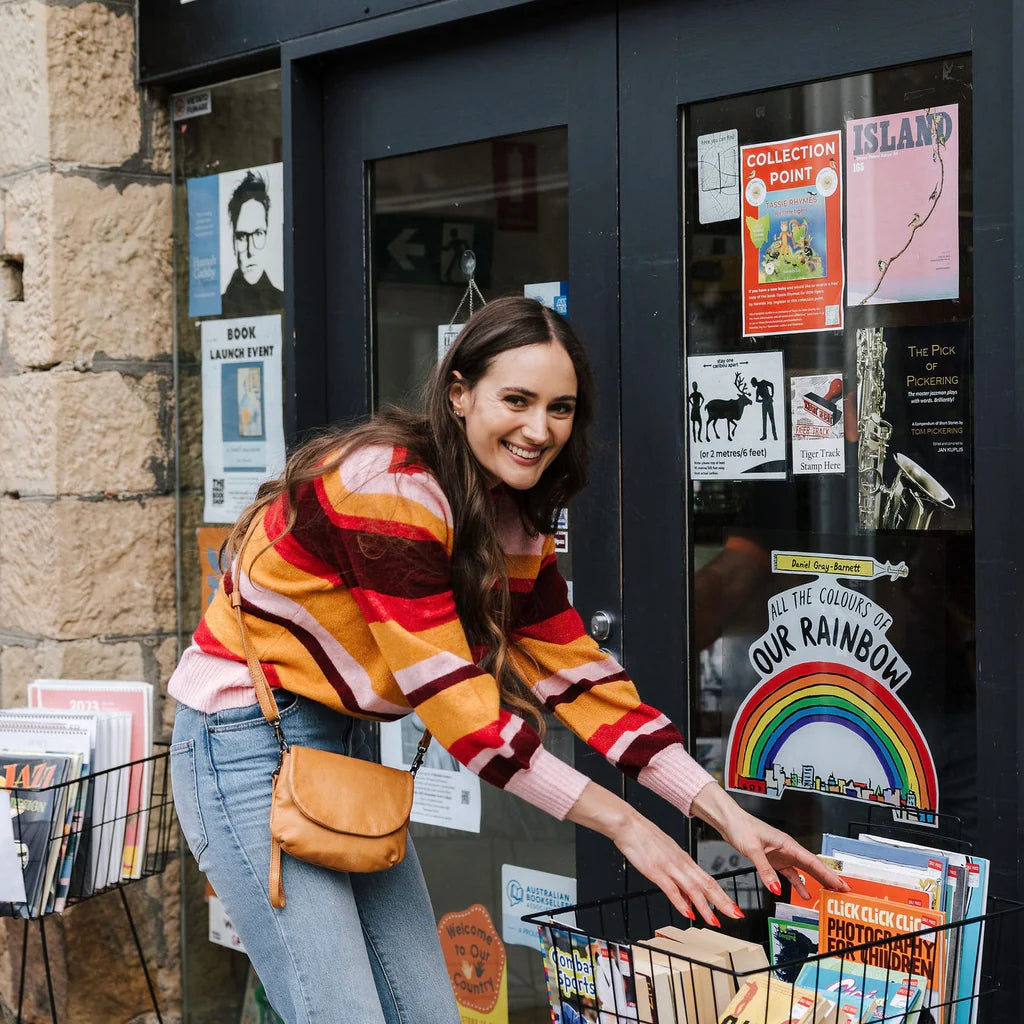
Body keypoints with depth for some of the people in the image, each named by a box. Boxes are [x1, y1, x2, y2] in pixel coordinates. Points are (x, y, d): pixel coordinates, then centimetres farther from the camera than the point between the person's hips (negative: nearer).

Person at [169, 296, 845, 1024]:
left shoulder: (516, 523, 3)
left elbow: (579, 675, 4)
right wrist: (624, 824, -22)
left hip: (342, 745, 8)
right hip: (250, 744, -8)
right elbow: (452, 700, -25)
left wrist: (729, 816, -3)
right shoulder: (392, 486, -24)